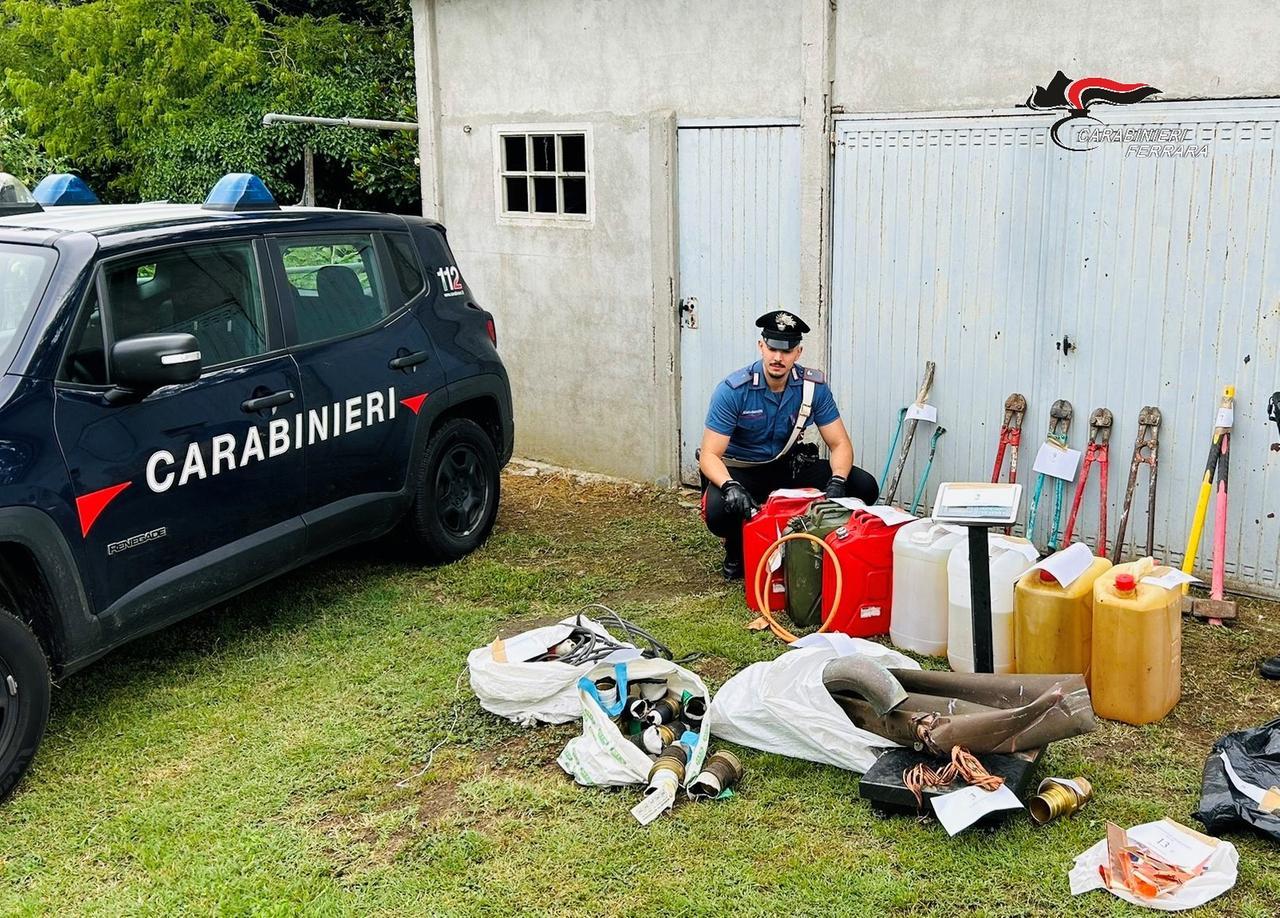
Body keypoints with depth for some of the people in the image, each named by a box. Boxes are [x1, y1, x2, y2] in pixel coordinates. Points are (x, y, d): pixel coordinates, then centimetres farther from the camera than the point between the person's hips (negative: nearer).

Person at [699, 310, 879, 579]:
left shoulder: (814, 386, -11)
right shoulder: (733, 390, -21)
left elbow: (840, 444, -9)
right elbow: (709, 455, -23)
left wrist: (837, 482, -31)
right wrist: (730, 486, -45)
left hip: (787, 466, 4)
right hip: (739, 470, -3)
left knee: (864, 487, -15)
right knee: (719, 511, -38)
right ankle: (737, 551, 1)